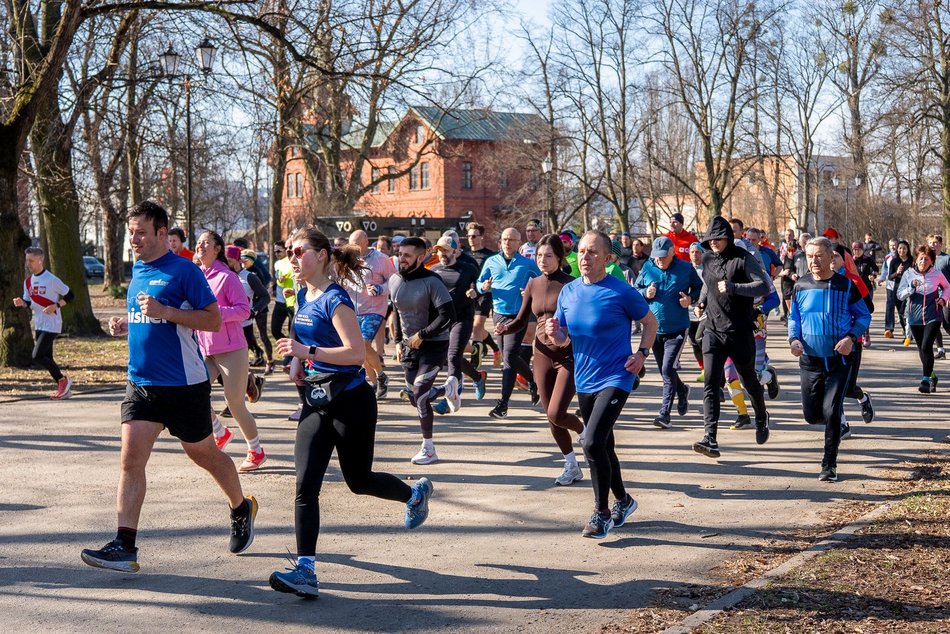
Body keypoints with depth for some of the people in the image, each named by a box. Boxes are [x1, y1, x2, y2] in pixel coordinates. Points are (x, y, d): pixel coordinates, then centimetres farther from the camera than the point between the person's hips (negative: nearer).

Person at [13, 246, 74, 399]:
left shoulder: (51, 280, -14)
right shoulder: (28, 281, 8)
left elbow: (69, 296, -8)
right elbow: (28, 302, 16)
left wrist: (55, 306, -20)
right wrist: (21, 303, -6)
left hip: (51, 325, -8)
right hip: (38, 325, 8)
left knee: (37, 356, -16)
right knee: (46, 358, 9)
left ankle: (63, 381, -1)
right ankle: (64, 388, 18)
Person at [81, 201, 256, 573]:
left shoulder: (183, 270, -12)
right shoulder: (137, 270, 11)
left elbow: (213, 321, -14)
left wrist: (165, 312, -25)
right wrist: (126, 324, 5)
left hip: (184, 384, -6)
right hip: (141, 382, 6)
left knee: (202, 453, 10)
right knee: (131, 456, -7)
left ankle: (242, 509, 37)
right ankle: (124, 547, -8)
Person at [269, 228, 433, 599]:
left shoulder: (335, 300, -17)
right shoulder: (303, 297, 8)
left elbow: (356, 352, -25)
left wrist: (309, 351, -30)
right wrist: (297, 359, 8)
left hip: (351, 402, -7)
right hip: (317, 402, 7)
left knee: (358, 480, 10)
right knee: (305, 487, -7)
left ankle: (416, 493, 40)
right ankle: (305, 571, -9)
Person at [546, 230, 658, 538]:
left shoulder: (622, 292, -12)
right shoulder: (569, 292, 3)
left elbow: (650, 322, 2)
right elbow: (564, 340, 9)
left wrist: (642, 354, -10)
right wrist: (554, 333, -13)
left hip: (615, 379, -6)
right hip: (585, 381, 6)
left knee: (593, 442, -19)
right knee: (604, 446, 17)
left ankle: (601, 513, -5)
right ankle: (623, 500, 38)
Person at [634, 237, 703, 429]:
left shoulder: (685, 268, -4)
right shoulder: (647, 268, 2)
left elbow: (699, 287, 8)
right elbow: (634, 290, 11)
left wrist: (691, 298, -12)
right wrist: (645, 293, -11)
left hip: (677, 329, -4)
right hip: (654, 328, 4)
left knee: (668, 369, -15)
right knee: (665, 371, 16)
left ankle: (665, 413, -12)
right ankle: (682, 391, 46)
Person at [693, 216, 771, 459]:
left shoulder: (744, 259, -10)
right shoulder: (707, 258, 8)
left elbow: (763, 286, -18)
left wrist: (734, 287, -30)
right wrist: (702, 301, 10)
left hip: (740, 332, -4)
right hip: (713, 331, 4)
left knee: (749, 380, 14)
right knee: (710, 384, -11)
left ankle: (761, 418, 44)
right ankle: (711, 440, -17)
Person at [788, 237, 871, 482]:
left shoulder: (846, 286, -6)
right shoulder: (801, 286, 2)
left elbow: (863, 316, 3)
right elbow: (794, 318, 13)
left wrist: (851, 337, -14)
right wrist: (794, 339, -7)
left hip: (839, 360, -3)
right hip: (810, 360, 3)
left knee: (830, 413, -12)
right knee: (811, 415, 7)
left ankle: (829, 465, 1)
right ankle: (837, 422, 42)